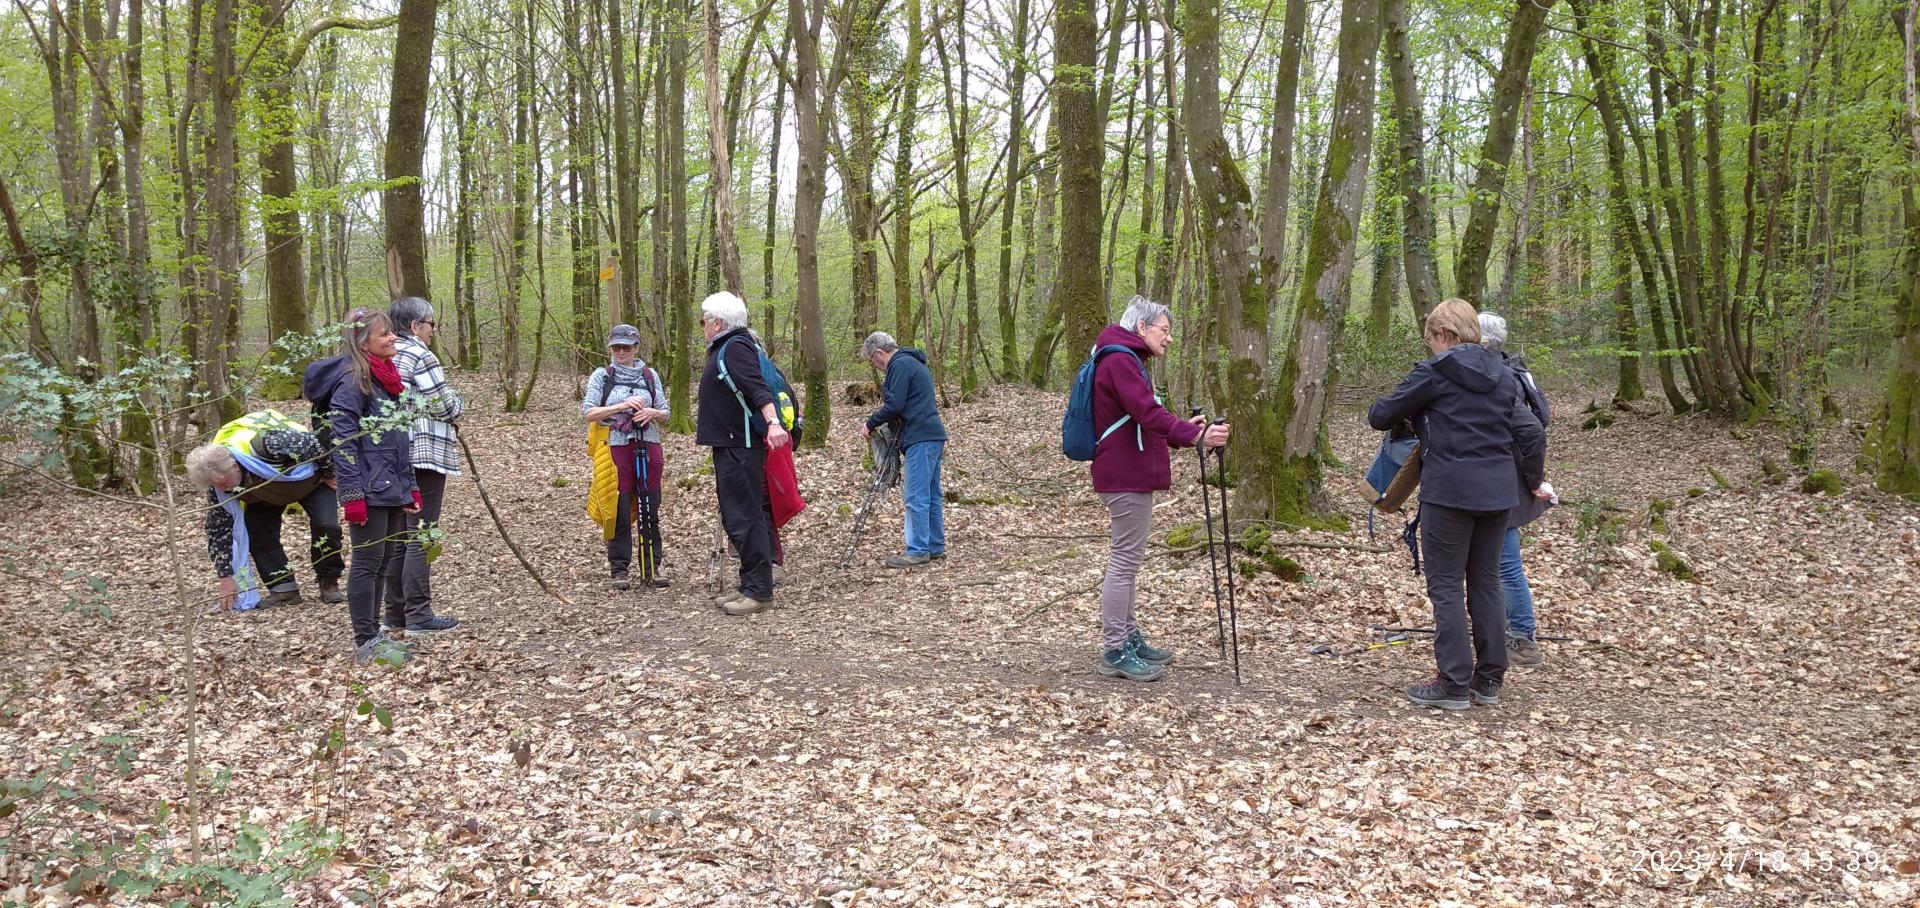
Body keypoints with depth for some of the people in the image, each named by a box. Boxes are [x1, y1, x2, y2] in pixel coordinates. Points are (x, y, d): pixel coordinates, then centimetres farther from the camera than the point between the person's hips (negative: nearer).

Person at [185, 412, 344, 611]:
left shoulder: (263, 444, -46)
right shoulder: (217, 476, -25)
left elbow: (309, 442, -32)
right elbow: (219, 528, -18)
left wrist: (329, 475, -19)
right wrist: (226, 576, -19)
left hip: (309, 476, -5)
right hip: (265, 490, 5)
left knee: (327, 525, -21)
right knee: (256, 531, -13)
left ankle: (329, 584, -4)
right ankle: (284, 588, -3)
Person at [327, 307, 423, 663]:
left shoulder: (390, 377, 15)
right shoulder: (354, 381, -12)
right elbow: (342, 440, -17)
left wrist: (411, 486, 18)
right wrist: (352, 495, -21)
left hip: (393, 489, 9)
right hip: (369, 491, -9)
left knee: (386, 561, 13)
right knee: (368, 562, -3)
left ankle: (376, 633, 22)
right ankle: (365, 643, 4)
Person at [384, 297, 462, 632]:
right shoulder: (420, 356, -13)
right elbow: (445, 406, -14)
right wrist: (458, 403, 8)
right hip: (424, 453, -8)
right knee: (421, 533, -4)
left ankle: (396, 611, 20)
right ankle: (418, 615, -2)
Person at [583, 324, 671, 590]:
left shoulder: (650, 375, 10)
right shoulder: (602, 376, 4)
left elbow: (666, 414, 12)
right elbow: (588, 412, -6)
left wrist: (652, 412, -11)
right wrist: (622, 406, -16)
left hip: (648, 448, 2)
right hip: (617, 448, -2)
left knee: (650, 510, 4)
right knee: (619, 511, 0)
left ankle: (651, 568, 12)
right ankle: (619, 569, 9)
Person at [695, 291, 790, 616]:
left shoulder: (735, 347, -13)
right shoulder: (723, 349, 19)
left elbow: (757, 388, -29)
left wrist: (772, 422, -44)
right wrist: (706, 424, 46)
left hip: (741, 448, -11)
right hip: (731, 446, 11)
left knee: (744, 518, -10)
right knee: (735, 518, 13)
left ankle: (759, 592, -7)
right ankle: (750, 586, 20)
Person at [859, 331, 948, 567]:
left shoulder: (900, 365, -9)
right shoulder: (913, 363, 23)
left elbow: (894, 405, -17)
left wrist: (870, 424, -4)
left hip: (920, 439, -10)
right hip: (934, 435, 10)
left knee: (915, 496, -8)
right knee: (930, 495, 13)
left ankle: (918, 550, -6)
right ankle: (936, 546, 18)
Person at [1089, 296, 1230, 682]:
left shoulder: (1127, 360, 20)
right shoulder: (1120, 360, -14)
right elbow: (1147, 413, -27)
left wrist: (1184, 429, 13)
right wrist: (1196, 435, -35)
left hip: (1129, 474, 11)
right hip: (1126, 477, -11)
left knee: (1126, 561, 16)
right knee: (1124, 561, -7)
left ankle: (1128, 639, 25)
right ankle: (1114, 652, -3)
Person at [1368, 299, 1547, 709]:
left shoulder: (1434, 372, -7)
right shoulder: (1502, 375, 11)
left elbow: (1381, 416, -1)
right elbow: (1532, 433, 8)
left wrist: (1377, 408, 22)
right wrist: (1533, 480, 21)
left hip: (1450, 491, -6)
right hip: (1497, 491, 7)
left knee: (1445, 585, 1)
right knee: (1486, 581, 14)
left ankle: (1454, 684, 1)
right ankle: (1489, 679, 19)